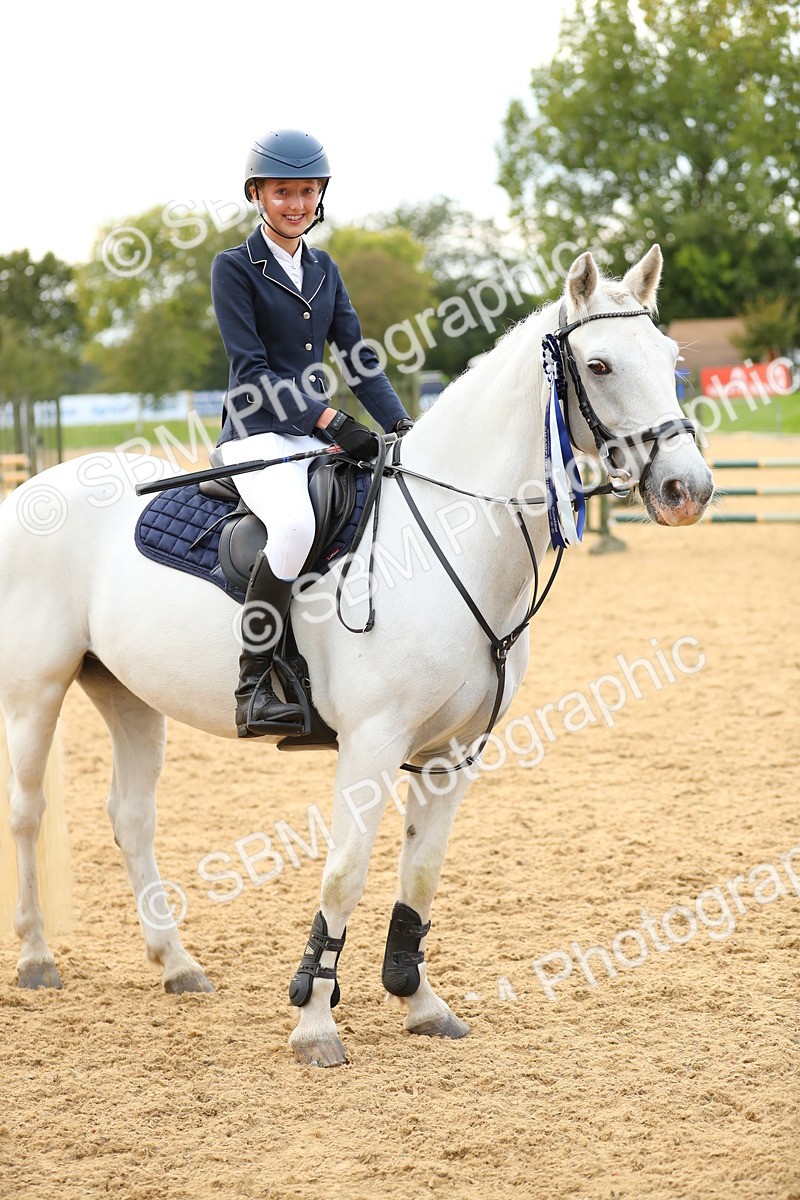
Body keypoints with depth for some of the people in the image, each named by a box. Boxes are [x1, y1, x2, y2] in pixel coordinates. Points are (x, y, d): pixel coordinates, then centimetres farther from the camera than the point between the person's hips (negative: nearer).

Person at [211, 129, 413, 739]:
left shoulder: (324, 269, 17)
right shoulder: (235, 268, -2)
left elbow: (358, 356, 13)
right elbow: (251, 369, -11)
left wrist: (401, 424, -4)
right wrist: (331, 420, -21)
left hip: (319, 436, 7)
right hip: (258, 435, -7)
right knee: (296, 523, -37)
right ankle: (253, 688, -31)